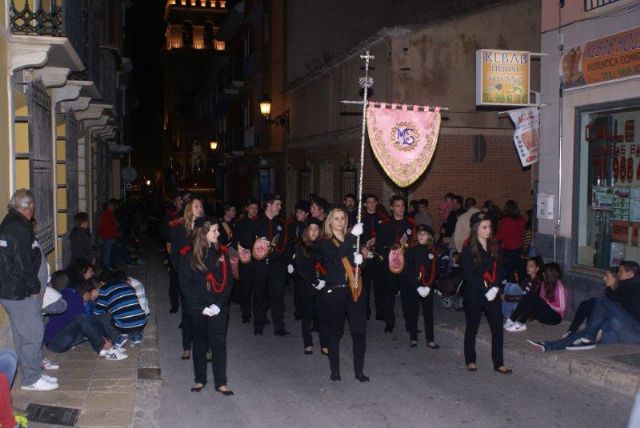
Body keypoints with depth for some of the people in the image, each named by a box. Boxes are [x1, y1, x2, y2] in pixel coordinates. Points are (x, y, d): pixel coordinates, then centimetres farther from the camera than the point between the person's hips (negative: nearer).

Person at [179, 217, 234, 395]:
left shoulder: (222, 253, 0)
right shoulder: (188, 256, -6)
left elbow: (228, 281, 0)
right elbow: (186, 285, -6)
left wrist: (218, 304, -12)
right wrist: (201, 307, -13)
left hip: (219, 308, 1)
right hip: (197, 310, -1)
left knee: (219, 344, 3)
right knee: (200, 343, 13)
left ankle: (221, 382, 12)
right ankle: (200, 380, 26)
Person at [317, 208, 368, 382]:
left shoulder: (352, 240, 15)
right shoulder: (325, 243, 0)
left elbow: (358, 259, 16)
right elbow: (337, 255, -20)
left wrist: (360, 259, -8)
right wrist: (353, 235, -25)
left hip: (354, 289, 3)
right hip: (333, 291, -3)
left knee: (359, 330, -3)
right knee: (335, 331, 5)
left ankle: (359, 370, 7)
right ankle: (335, 370, 17)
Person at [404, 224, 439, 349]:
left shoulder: (432, 252, 3)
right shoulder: (412, 251, -3)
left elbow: (434, 272, 1)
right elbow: (409, 271, -7)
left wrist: (428, 287, -12)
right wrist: (418, 287, -14)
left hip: (427, 288, 1)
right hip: (412, 287, -1)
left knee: (428, 313, 3)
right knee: (412, 313, 4)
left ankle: (430, 340, 7)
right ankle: (413, 339, 13)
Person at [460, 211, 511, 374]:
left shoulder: (494, 247, 5)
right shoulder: (468, 249, -9)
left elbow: (499, 269, 5)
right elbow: (469, 275, -13)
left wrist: (495, 288, -10)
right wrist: (485, 290, -15)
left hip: (492, 293, 4)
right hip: (474, 295, -4)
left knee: (497, 326, 1)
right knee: (472, 327, 8)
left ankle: (498, 363, 10)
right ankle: (470, 361, 23)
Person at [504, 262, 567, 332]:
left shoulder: (559, 287, -15)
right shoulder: (544, 284, 8)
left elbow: (561, 308, -18)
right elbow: (541, 300, 4)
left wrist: (546, 302, -16)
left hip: (555, 317, -7)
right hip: (544, 314, 7)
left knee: (534, 298, -28)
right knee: (529, 296, -16)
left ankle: (520, 324, -29)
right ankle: (512, 320, -23)